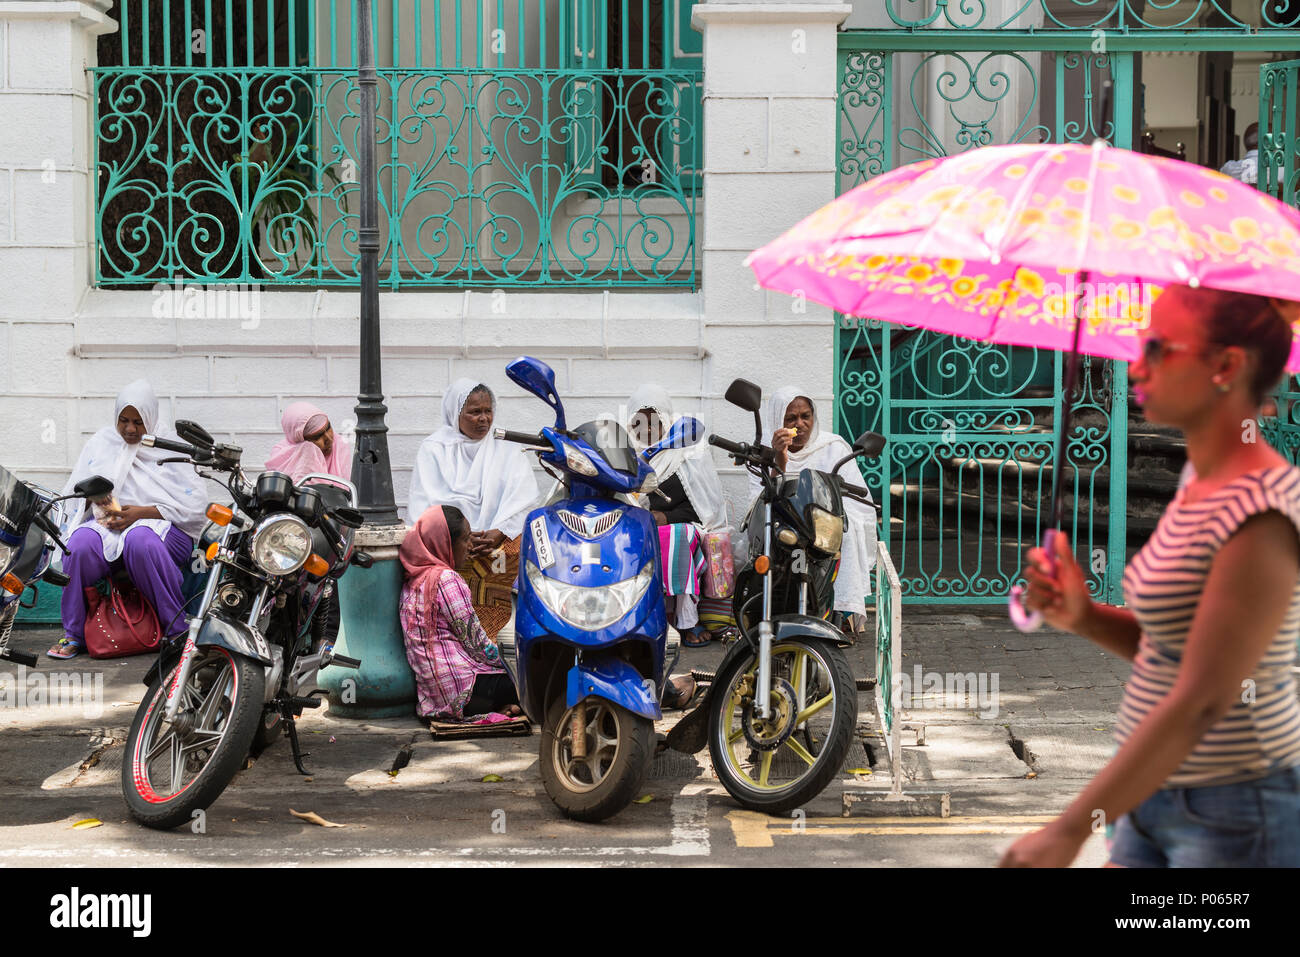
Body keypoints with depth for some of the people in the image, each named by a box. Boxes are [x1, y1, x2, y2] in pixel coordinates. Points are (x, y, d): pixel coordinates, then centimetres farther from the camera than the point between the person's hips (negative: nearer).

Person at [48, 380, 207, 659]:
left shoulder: (170, 445, 6)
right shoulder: (101, 442, 16)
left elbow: (195, 503, -4)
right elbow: (73, 493, 13)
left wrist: (140, 512, -14)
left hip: (162, 525, -3)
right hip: (107, 523, 3)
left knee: (140, 541, -39)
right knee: (80, 542, -31)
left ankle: (175, 629, -29)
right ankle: (73, 634, -18)